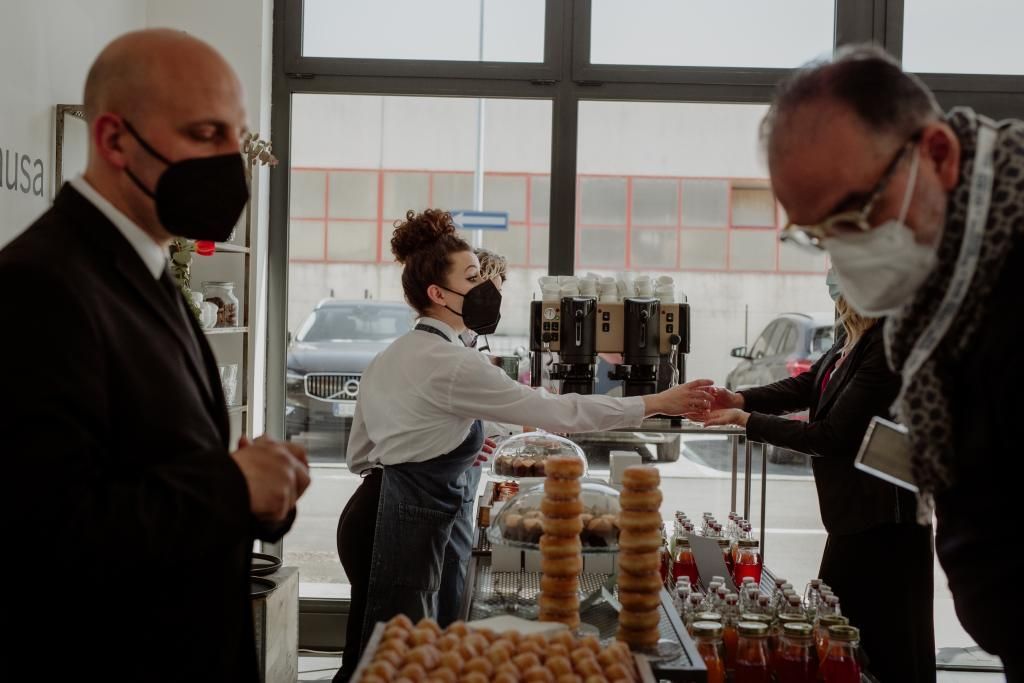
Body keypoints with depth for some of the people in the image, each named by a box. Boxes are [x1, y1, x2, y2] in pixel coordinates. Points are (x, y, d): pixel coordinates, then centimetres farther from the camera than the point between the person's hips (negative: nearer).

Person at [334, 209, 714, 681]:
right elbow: (553, 411, -19)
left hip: (377, 513, 10)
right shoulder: (450, 363, -18)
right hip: (401, 524, -10)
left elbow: (359, 456, 18)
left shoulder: (394, 354, 12)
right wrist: (656, 404, -15)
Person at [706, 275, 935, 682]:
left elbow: (831, 435, -23)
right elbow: (805, 387, 11)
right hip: (855, 512, 10)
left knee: (883, 648, 3)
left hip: (879, 519, -10)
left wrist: (747, 420, -16)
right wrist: (740, 399, -5)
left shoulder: (888, 349, -24)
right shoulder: (853, 341, 5)